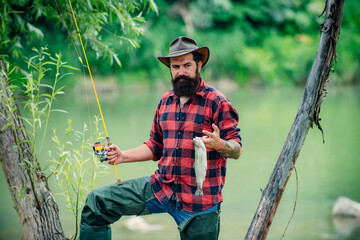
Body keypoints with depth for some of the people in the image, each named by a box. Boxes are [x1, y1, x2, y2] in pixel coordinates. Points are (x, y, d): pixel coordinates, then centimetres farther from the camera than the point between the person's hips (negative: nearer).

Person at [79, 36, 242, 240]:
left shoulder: (217, 102, -8)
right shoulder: (165, 101, 12)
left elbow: (237, 150, -10)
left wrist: (219, 145, -32)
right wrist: (123, 156, 8)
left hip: (199, 201, -6)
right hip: (161, 189, 6)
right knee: (97, 202, 1)